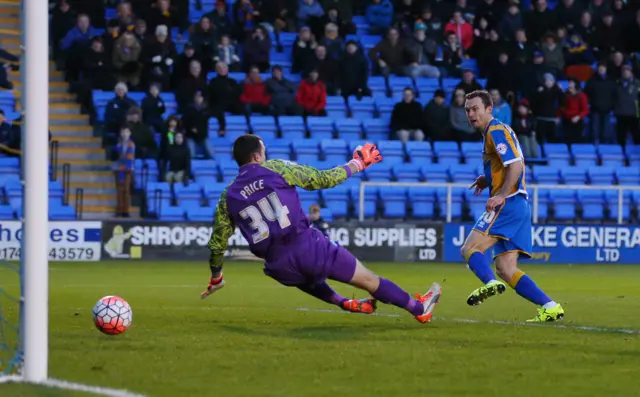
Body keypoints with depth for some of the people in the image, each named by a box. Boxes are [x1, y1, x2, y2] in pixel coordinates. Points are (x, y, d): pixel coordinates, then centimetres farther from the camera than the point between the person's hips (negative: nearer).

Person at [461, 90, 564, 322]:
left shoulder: (496, 131, -6)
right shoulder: (492, 133, 23)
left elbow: (516, 164, -19)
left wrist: (501, 195, -25)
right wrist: (488, 180, 14)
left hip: (508, 205, -10)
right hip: (518, 207, 10)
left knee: (469, 249, -17)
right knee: (505, 269, 5)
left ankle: (491, 284, -41)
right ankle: (550, 308, -2)